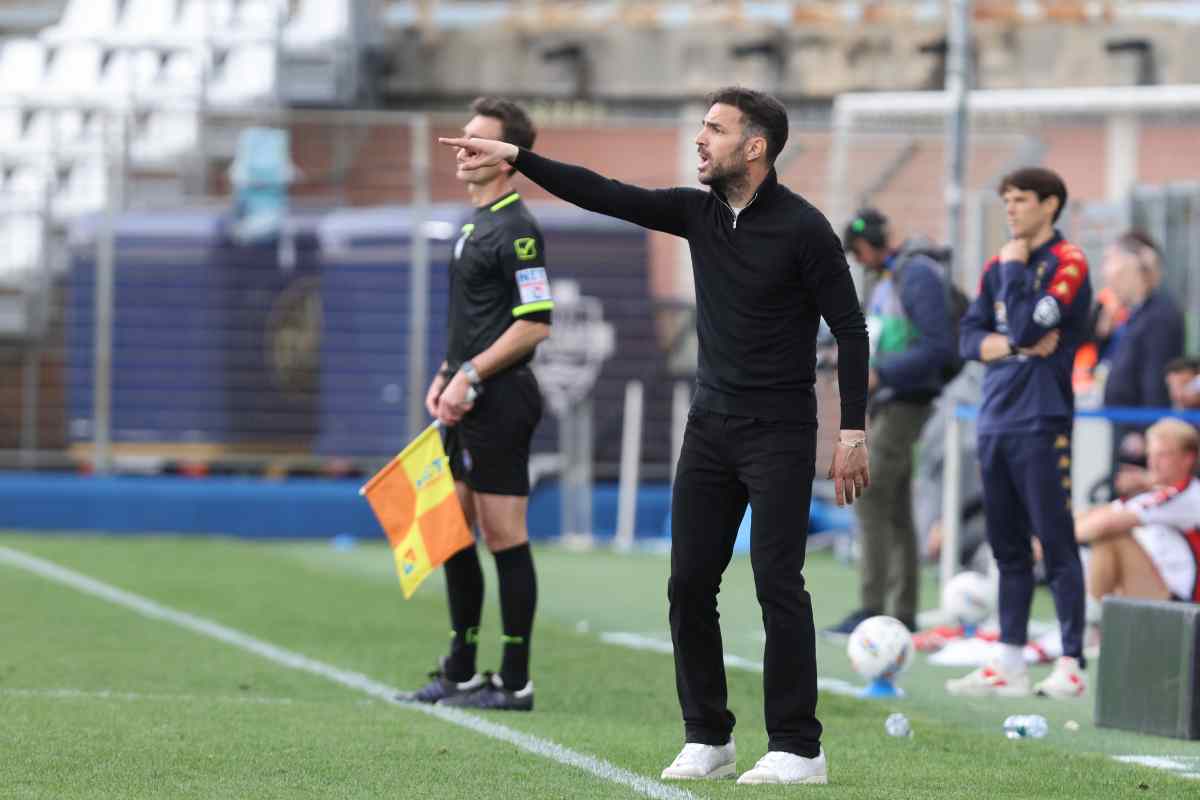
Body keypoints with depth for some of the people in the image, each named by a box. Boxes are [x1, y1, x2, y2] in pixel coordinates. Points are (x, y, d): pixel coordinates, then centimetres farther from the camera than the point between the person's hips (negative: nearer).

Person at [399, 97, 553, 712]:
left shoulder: (516, 231, -14)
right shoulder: (476, 224, 16)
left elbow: (535, 324, -20)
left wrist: (471, 375, -19)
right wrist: (445, 376, 14)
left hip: (499, 400, -10)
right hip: (467, 404, 10)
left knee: (504, 539, -6)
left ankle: (514, 683, -1)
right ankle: (460, 672, 21)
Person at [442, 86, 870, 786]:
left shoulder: (803, 228, -12)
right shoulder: (699, 212, 5)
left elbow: (849, 327, -10)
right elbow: (607, 196, 2)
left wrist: (854, 431, -15)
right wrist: (516, 158, -6)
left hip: (779, 433, -7)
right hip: (711, 425, 7)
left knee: (778, 584, -8)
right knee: (689, 584, 4)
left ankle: (799, 750, -3)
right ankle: (708, 740, 13)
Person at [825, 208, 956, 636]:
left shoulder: (919, 275, -14)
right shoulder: (888, 276, 16)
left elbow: (940, 348, -20)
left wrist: (880, 374, -21)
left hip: (905, 404, -10)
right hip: (884, 404, 10)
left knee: (870, 499, -14)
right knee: (895, 510, 10)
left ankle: (870, 608, -15)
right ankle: (904, 612, 12)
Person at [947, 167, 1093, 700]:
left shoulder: (1068, 265, -6)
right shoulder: (998, 266, 16)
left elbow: (1026, 326, -18)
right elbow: (969, 338, 9)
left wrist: (1014, 269, -6)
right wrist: (1015, 346, -8)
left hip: (1041, 423, -7)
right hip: (996, 422, 7)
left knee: (1057, 545, -7)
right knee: (1008, 548, 10)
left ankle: (1070, 664, -6)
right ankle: (1010, 665, 14)